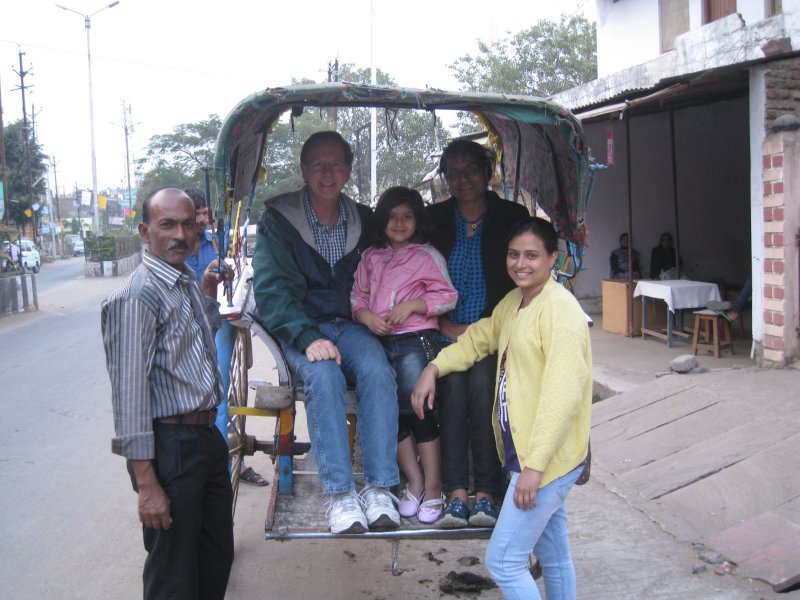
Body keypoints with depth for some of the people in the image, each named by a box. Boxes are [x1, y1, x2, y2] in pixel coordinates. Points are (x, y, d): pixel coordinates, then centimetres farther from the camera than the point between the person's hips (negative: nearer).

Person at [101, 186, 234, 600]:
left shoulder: (187, 283, 10)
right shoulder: (137, 296, -18)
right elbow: (130, 390, -21)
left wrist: (208, 292, 15)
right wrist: (146, 483, -23)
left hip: (207, 436, 9)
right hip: (170, 445, -9)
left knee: (218, 557, 21)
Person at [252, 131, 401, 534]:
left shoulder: (363, 220, 12)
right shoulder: (278, 220, 0)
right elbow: (271, 290, -8)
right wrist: (308, 338, -22)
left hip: (349, 324, 3)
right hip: (299, 329, -2)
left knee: (377, 371, -29)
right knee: (323, 375, -34)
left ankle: (380, 488, -29)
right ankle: (339, 493, -32)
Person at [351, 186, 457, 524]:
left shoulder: (428, 256, 9)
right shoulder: (370, 257, 21)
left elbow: (447, 297, 3)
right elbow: (357, 297, 16)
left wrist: (412, 304, -11)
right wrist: (367, 316, -4)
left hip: (415, 337, -3)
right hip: (378, 340, 4)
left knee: (416, 405, -16)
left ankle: (433, 488, -6)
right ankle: (414, 483, 1)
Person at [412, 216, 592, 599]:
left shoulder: (558, 307, -18)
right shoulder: (513, 302, 10)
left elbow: (563, 394, -24)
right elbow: (481, 337, 25)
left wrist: (535, 465, -27)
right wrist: (435, 367, 9)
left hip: (548, 459, -9)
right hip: (524, 454, 9)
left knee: (503, 561, -5)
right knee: (554, 559, 19)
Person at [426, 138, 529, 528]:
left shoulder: (512, 217, 6)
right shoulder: (434, 219, 9)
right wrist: (447, 327, -6)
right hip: (447, 333, 1)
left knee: (481, 380, -28)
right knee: (453, 381, -27)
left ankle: (485, 493, -24)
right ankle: (456, 493, -28)